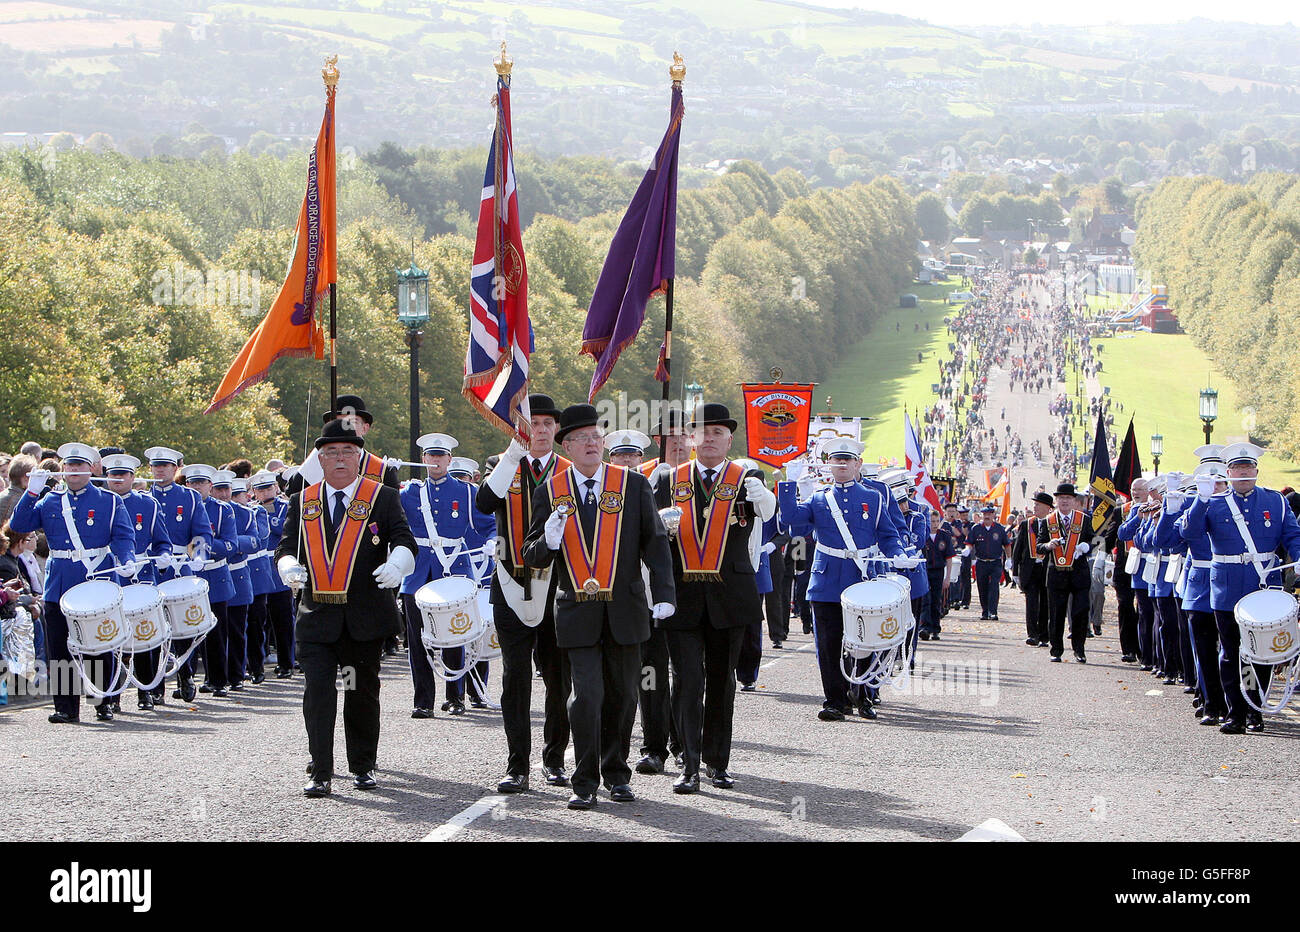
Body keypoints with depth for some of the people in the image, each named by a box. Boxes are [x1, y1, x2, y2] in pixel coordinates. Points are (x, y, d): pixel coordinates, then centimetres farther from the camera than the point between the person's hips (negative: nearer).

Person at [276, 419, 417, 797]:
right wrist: (289, 566, -17)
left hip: (365, 619, -1)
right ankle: (321, 773, -8)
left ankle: (363, 767, 25)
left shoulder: (382, 498, 2)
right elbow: (286, 547, 7)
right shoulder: (303, 502, 9)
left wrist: (396, 564, -28)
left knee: (363, 693, 10)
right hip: (317, 618, 1)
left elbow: (404, 541, -5)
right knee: (317, 693, -9)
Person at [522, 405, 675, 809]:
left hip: (625, 609, 1)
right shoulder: (551, 492, 3)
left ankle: (616, 775, 25)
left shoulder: (634, 484, 2)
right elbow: (533, 556, 5)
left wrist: (663, 594, -7)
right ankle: (585, 783, -2)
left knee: (621, 695, 9)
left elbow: (655, 542, 4)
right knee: (586, 695, -10)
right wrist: (548, 540, -19)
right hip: (577, 611, -1)